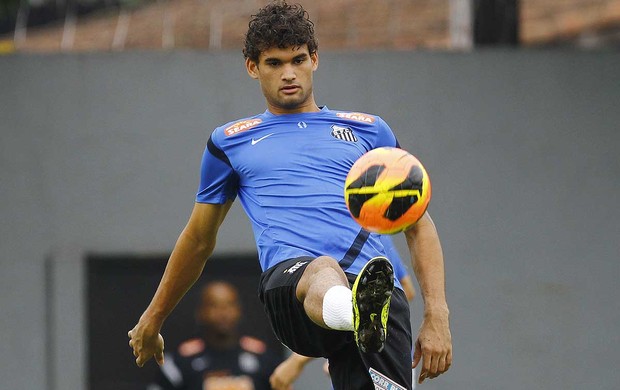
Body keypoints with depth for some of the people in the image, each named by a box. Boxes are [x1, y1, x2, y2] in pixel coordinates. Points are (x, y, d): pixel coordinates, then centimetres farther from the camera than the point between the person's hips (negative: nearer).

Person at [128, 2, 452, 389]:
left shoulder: (369, 130, 26)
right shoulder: (230, 142, 27)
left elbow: (418, 225, 24)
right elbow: (199, 240, 38)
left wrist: (437, 314, 10)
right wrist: (152, 320, 42)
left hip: (382, 291, 3)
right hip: (288, 278, -3)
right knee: (323, 270, -41)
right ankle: (357, 314, -75)